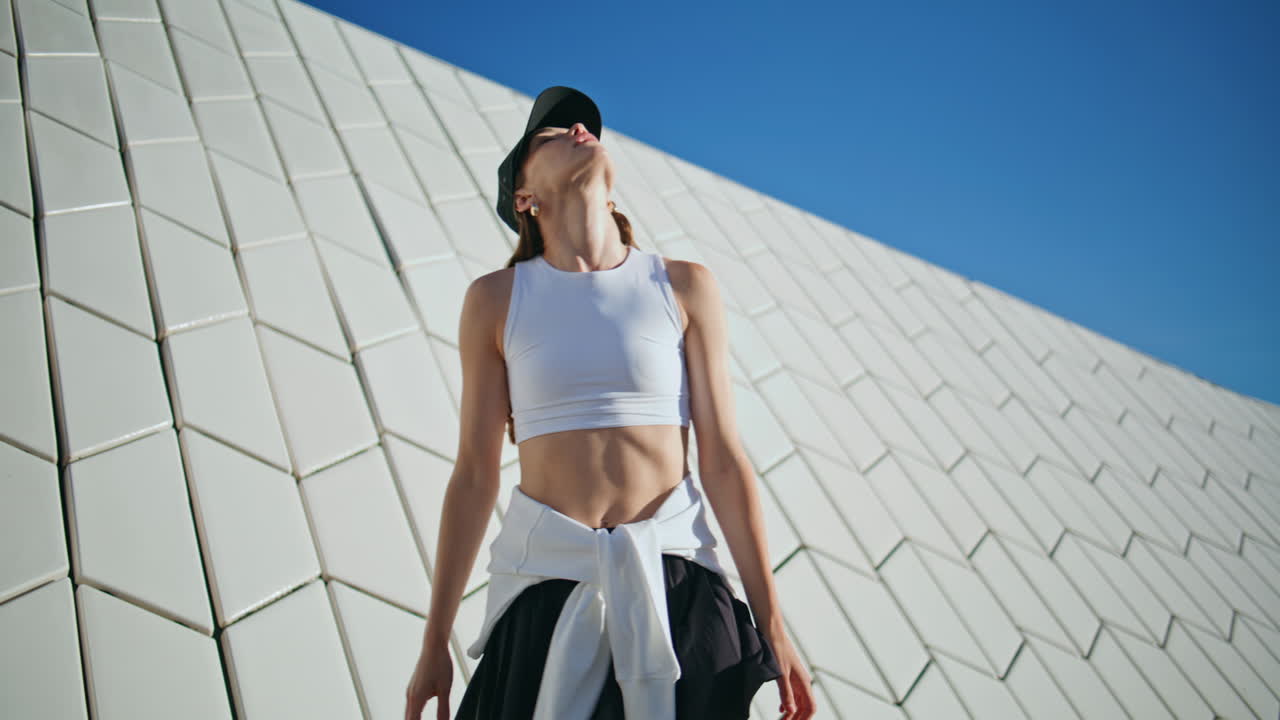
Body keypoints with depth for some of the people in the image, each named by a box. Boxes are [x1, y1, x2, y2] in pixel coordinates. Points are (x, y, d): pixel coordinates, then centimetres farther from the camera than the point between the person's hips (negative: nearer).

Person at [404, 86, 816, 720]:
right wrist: (435, 640, 5)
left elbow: (722, 459, -1)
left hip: (674, 578, 1)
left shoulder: (684, 287, 1)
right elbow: (474, 473, 3)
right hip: (547, 576, 0)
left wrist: (771, 625, -2)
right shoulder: (496, 299, 2)